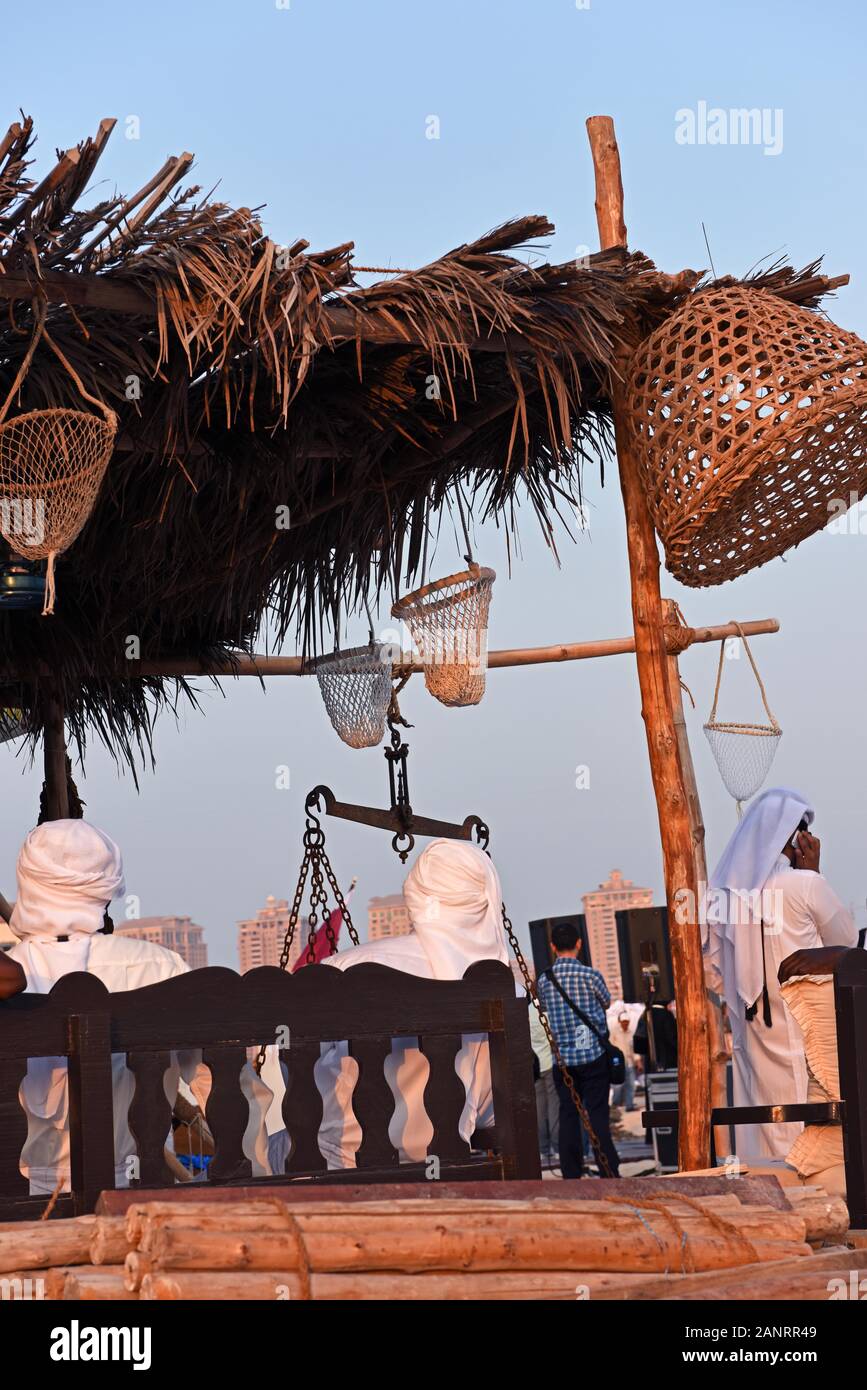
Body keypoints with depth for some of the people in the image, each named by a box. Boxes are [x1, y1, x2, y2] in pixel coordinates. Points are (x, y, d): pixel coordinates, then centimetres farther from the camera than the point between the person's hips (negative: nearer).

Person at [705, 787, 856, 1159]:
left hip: (753, 1038, 6)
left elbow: (713, 973, 9)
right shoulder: (805, 884, -12)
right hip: (805, 1035, -5)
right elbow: (846, 940, 4)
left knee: (765, 1140, 8)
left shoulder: (724, 892, 4)